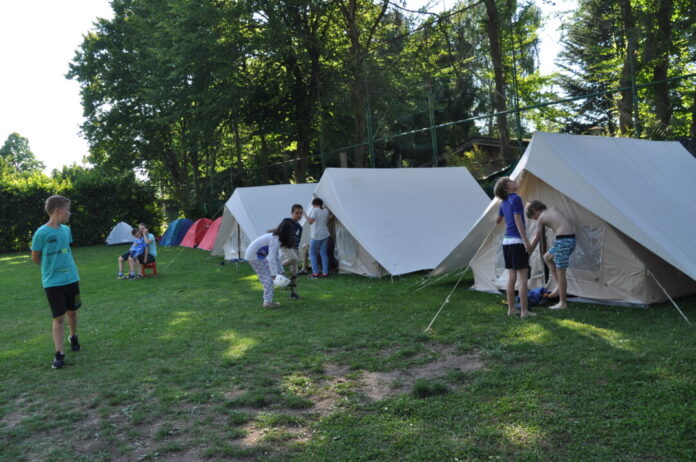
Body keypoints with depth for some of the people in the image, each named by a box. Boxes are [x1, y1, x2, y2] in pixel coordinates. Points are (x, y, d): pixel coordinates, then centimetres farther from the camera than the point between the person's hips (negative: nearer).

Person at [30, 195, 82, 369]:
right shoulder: (42, 233, -15)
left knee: (72, 311, 17)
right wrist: (51, 267, 7)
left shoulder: (66, 229, 3)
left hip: (71, 279, 5)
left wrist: (65, 266, 10)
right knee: (58, 317, -2)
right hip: (52, 282, -5)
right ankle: (59, 353, 4)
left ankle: (73, 337, 40)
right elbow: (35, 258, -5)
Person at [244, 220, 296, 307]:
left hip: (259, 255, 9)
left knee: (267, 277, 11)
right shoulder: (275, 239, -24)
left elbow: (276, 256, 11)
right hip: (254, 256, -9)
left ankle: (268, 300, 14)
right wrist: (274, 273, -28)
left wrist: (280, 271, 11)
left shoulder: (276, 237, 6)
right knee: (268, 278, -5)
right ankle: (268, 302, 0)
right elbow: (271, 258, -29)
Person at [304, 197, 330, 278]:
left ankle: (315, 273, 1)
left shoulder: (315, 210, -9)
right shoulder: (326, 211, 10)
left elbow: (310, 221, -18)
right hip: (325, 235, 6)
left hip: (316, 235, -6)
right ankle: (325, 272, 7)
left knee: (312, 253, 6)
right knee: (324, 253, 10)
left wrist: (305, 215, -6)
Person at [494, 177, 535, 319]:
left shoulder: (503, 202, 12)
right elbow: (518, 220, -17)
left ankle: (511, 309, 14)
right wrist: (525, 240, -18)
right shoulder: (516, 199, -11)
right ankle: (524, 311, -3)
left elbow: (498, 220, 26)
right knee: (523, 277, -4)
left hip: (506, 241, 8)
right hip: (517, 241, -8)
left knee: (511, 277, 11)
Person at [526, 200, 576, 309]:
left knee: (560, 271, -1)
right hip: (572, 238, 9)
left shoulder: (541, 218, 0)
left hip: (563, 240, -8)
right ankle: (559, 286, 21)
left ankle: (562, 303, 5)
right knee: (547, 257, 24)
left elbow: (536, 239, 3)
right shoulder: (553, 208, 18)